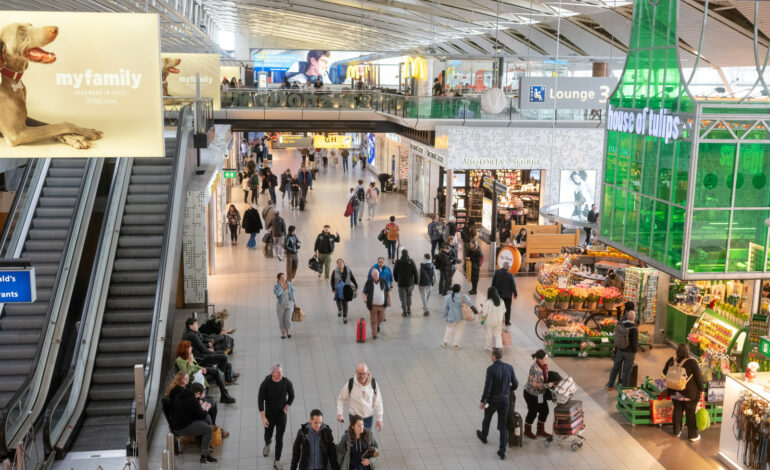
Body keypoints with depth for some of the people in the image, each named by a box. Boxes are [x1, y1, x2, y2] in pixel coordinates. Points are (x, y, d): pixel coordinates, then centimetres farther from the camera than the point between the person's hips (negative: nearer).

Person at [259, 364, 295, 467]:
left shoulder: (287, 383, -20)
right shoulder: (265, 383, -23)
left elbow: (291, 396, 0)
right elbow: (260, 400, -17)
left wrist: (286, 408, -4)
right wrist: (263, 417, -20)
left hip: (282, 414, 0)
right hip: (269, 414, 0)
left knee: (279, 438, -1)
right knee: (268, 434, 20)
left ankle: (277, 460, 17)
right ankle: (267, 444, 57)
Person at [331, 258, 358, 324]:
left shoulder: (348, 270, -4)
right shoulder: (335, 271, -7)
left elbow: (352, 278, 7)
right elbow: (332, 281, -3)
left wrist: (356, 286, 11)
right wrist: (333, 289, -10)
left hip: (346, 289, -1)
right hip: (338, 289, 1)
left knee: (345, 303, -3)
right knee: (338, 301, 17)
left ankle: (345, 317, 5)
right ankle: (339, 310, 51)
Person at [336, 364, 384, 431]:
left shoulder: (373, 383, -8)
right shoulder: (350, 383, -14)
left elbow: (378, 402, 0)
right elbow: (341, 399, -3)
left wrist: (379, 419, 1)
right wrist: (339, 413, -17)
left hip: (368, 417, 2)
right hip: (354, 417, -2)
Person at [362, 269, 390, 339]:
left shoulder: (383, 281, -1)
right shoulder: (368, 283, -6)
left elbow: (388, 291, 11)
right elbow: (364, 293, -5)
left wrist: (389, 300, 11)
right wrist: (364, 298, -26)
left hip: (382, 305, 2)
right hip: (373, 305, -2)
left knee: (381, 318, 11)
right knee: (373, 320, 0)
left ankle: (377, 325, 43)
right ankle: (374, 334, 12)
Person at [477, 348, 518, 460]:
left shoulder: (491, 369, -20)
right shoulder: (509, 368, -5)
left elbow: (487, 387, -21)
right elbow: (515, 384, 1)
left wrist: (482, 401, -11)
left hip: (492, 400, -3)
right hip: (505, 400, 3)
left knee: (487, 418, 26)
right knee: (503, 426, 9)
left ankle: (483, 436, 51)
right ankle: (502, 451, 5)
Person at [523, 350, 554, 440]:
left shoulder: (544, 365, -5)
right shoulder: (535, 369, -31)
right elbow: (534, 384, -29)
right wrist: (548, 385, -27)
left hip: (541, 393, 8)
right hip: (531, 394, -8)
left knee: (545, 411, 12)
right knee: (533, 412, 8)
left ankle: (540, 431, 30)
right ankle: (527, 431, 31)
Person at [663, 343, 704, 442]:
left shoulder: (672, 361, -6)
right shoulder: (692, 362, -19)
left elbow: (665, 372, 10)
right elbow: (699, 377, -14)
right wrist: (701, 389, 0)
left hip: (675, 393, 4)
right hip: (690, 393, -3)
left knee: (677, 411, 18)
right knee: (690, 413, 9)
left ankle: (676, 432, 30)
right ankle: (693, 435, 19)